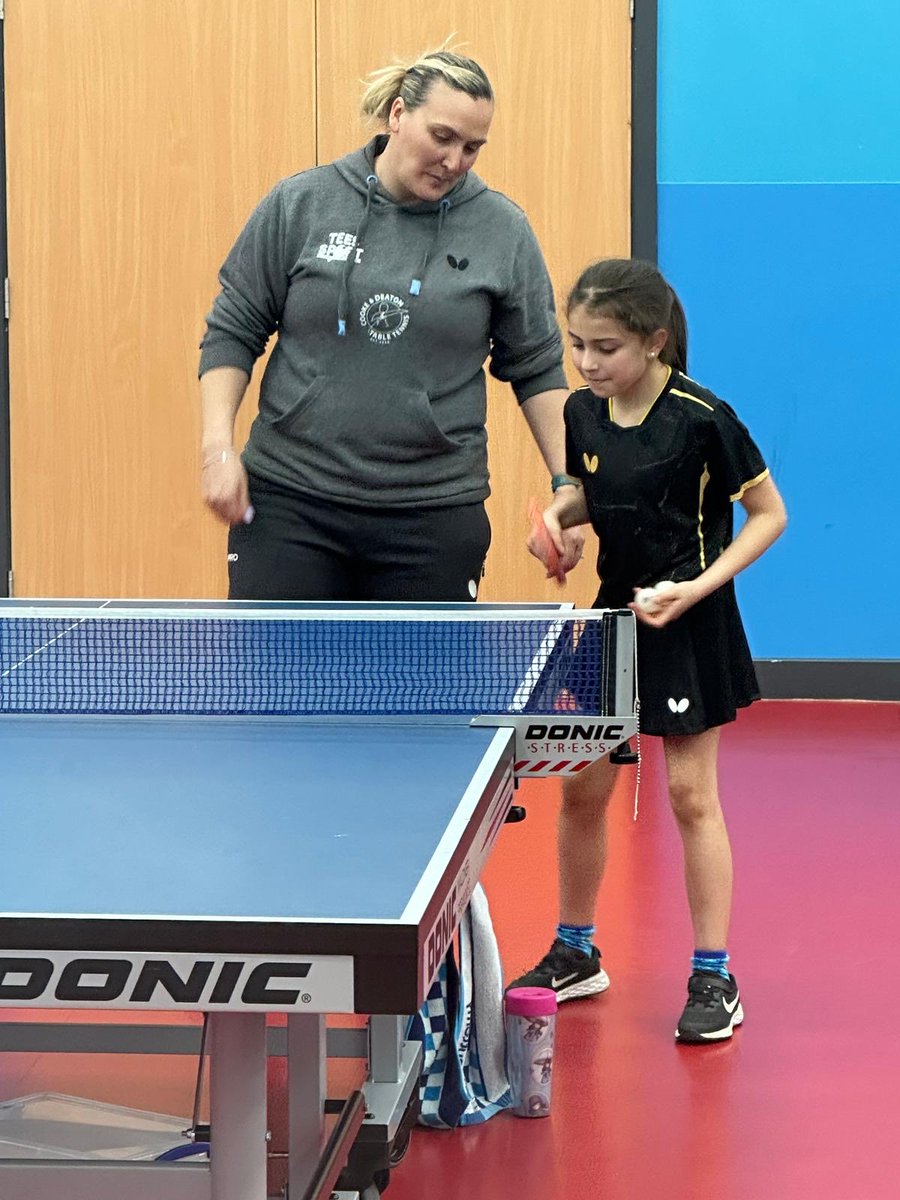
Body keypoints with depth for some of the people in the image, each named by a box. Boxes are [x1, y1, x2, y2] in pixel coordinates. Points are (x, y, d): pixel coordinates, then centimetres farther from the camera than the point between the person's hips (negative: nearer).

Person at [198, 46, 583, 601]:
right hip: (289, 501, 0)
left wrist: (566, 482, 1)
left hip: (432, 517, 0)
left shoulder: (502, 229, 1)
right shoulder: (299, 204, 0)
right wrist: (219, 446, -5)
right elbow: (233, 330, 6)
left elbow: (537, 369, 8)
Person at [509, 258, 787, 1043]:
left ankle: (714, 978, 10)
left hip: (688, 626, -6)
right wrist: (559, 513, -6)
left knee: (691, 795, -1)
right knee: (581, 790, 9)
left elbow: (769, 515, -11)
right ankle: (576, 954, 26)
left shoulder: (702, 419, -19)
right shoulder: (583, 413, -2)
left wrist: (700, 586, -21)